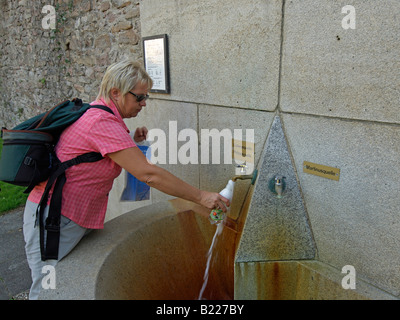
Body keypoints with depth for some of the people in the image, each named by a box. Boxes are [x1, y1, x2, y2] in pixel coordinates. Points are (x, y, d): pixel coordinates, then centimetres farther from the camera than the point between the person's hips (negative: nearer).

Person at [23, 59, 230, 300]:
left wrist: (130, 141, 4)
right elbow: (147, 173, -28)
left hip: (73, 219, 9)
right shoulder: (102, 122, -23)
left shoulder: (94, 113, 8)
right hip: (55, 219, -9)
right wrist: (201, 196, -24)